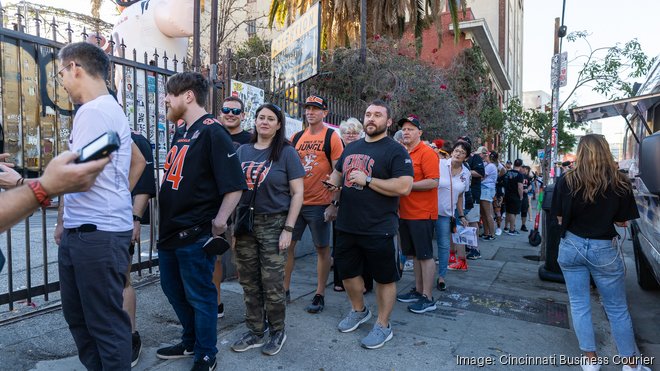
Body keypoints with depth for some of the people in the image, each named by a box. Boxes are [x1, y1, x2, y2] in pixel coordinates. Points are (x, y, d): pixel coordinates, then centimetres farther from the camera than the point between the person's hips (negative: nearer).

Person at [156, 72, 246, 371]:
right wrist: (165, 222, 19)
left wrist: (219, 221, -24)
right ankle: (190, 342, 42)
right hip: (170, 230, 10)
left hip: (195, 234, -9)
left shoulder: (212, 132, -15)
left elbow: (235, 184, -21)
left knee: (200, 296, 5)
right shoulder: (181, 132, 13)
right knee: (173, 290, 21)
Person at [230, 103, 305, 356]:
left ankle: (277, 331, 24)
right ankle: (255, 331, 29)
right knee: (249, 282, 11)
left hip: (273, 224, -4)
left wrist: (288, 229, -11)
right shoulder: (242, 151, 8)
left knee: (272, 283, 2)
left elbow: (297, 193, -6)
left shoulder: (286, 152, -3)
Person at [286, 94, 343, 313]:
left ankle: (320, 295, 19)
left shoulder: (332, 137, -4)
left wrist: (335, 203, -13)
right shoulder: (296, 137, 10)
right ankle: (285, 290, 24)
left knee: (322, 248, 6)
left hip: (319, 203, -5)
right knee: (287, 244, 8)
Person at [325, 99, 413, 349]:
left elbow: (404, 187, -21)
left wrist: (367, 180, -20)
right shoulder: (352, 147, 12)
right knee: (347, 271, 19)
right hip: (347, 226, 7)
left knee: (384, 277, 8)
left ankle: (383, 325, 26)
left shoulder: (395, 151, -9)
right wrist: (333, 183, 4)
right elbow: (338, 171, 27)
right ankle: (359, 311, 43)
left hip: (378, 230, -7)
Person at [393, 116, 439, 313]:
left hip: (422, 214, -8)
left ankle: (428, 298, 9)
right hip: (405, 213, 8)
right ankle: (418, 290, 27)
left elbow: (433, 182, -18)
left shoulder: (427, 153, -10)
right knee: (414, 254, 15)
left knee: (425, 255, 0)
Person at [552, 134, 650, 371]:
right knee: (617, 308, 15)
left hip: (572, 246, 0)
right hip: (604, 249, 0)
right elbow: (622, 222, -3)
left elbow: (560, 218, -3)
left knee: (579, 304, 12)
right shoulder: (620, 183, -9)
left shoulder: (566, 181, -9)